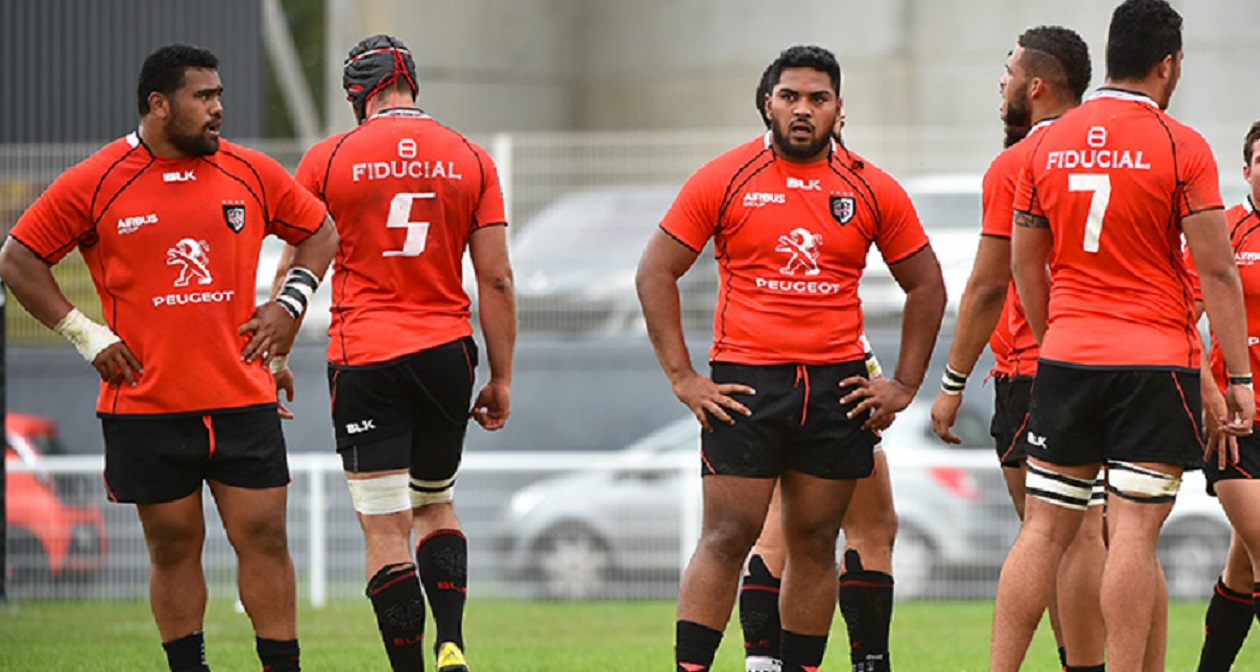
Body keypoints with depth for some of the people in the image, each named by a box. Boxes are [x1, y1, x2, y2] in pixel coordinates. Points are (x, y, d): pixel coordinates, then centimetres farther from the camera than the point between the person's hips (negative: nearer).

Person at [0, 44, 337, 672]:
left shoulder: (250, 173, 5)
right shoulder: (95, 183, -3)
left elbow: (319, 230, 20)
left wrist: (289, 304, 6)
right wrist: (85, 334, -2)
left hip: (241, 399, 2)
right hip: (146, 402, -2)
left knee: (264, 536, -1)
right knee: (173, 547, 4)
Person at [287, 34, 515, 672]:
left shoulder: (329, 160, -2)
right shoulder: (470, 160, 4)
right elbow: (496, 279, 4)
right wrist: (501, 378, 10)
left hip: (364, 357, -3)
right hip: (446, 354, 3)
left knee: (386, 530, -1)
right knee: (436, 506, 20)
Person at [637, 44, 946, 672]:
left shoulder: (874, 191, 6)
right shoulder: (723, 180, 0)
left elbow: (926, 286, 14)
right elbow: (655, 272, 2)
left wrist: (904, 385, 7)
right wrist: (682, 378, -4)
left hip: (838, 386, 3)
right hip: (744, 385, -3)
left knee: (814, 543, 7)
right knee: (726, 539, -7)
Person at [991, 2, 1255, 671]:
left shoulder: (1048, 144, 8)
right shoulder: (1181, 147, -7)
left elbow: (1025, 264, 15)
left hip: (1064, 358, 4)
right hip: (1156, 362, -4)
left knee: (1043, 529, 7)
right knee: (1133, 532, -6)